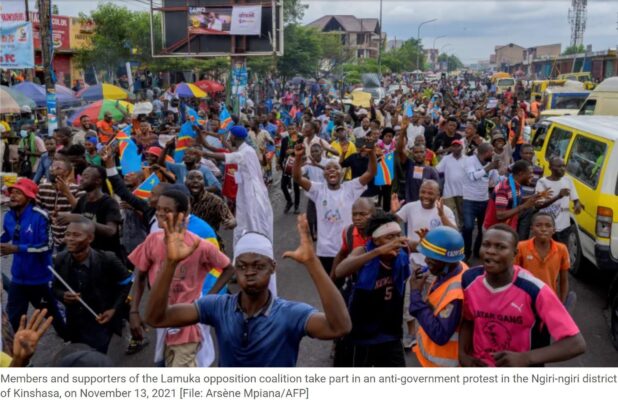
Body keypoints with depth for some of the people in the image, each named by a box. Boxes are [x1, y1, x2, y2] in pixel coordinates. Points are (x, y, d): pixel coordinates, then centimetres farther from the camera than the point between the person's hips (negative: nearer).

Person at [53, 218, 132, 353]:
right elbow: (56, 288, 6)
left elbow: (126, 282, -5)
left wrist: (114, 309, -11)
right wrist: (63, 296, -17)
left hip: (100, 323, -4)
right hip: (74, 324, 4)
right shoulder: (61, 259, -10)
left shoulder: (107, 259, -21)